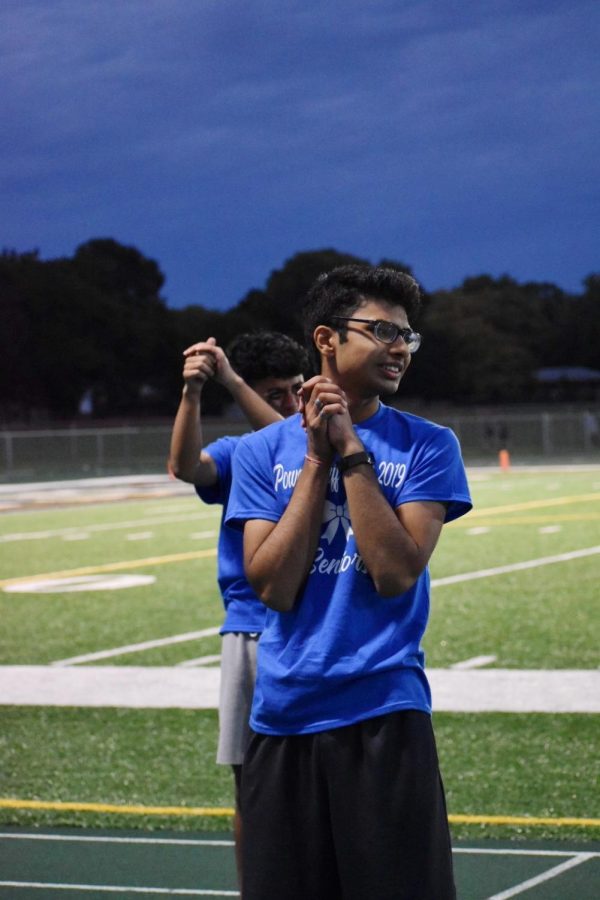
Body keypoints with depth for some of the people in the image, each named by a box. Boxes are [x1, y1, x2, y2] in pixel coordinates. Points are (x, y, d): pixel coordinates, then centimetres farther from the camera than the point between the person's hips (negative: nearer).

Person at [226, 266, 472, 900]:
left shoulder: (427, 446, 1)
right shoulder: (263, 451, 6)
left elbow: (396, 573, -10)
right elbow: (274, 587, -5)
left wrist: (350, 450, -10)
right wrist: (318, 458, -7)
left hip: (382, 713, -2)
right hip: (282, 713, 2)